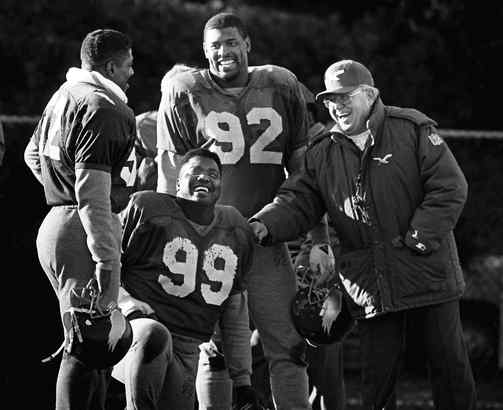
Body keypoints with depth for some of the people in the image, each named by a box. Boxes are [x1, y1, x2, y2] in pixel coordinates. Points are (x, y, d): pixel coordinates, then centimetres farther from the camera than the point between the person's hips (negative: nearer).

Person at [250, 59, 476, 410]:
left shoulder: (413, 129, -4)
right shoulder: (323, 154, 8)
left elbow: (450, 188, -8)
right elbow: (298, 202, 3)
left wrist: (419, 238, -15)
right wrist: (266, 226, -17)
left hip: (428, 272, -3)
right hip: (369, 283, 3)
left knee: (449, 363, 4)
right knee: (378, 369, 3)